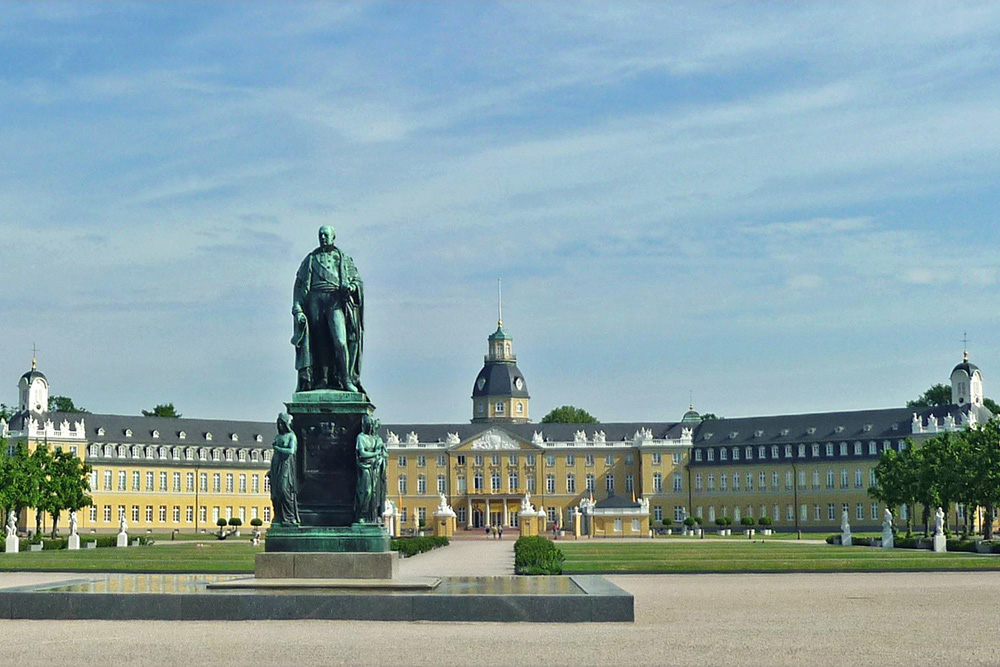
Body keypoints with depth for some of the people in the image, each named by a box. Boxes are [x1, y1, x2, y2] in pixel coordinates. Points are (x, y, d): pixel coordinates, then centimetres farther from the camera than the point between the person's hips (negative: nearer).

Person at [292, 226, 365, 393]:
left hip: (336, 301, -2)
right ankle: (323, 379, 4)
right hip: (316, 301, 2)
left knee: (340, 340, -16)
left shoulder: (344, 259, 16)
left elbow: (358, 280, 17)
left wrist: (351, 287, -9)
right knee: (319, 342, 0)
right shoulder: (311, 259, 16)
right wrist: (297, 309, -1)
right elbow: (299, 285, 11)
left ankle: (346, 379, -15)